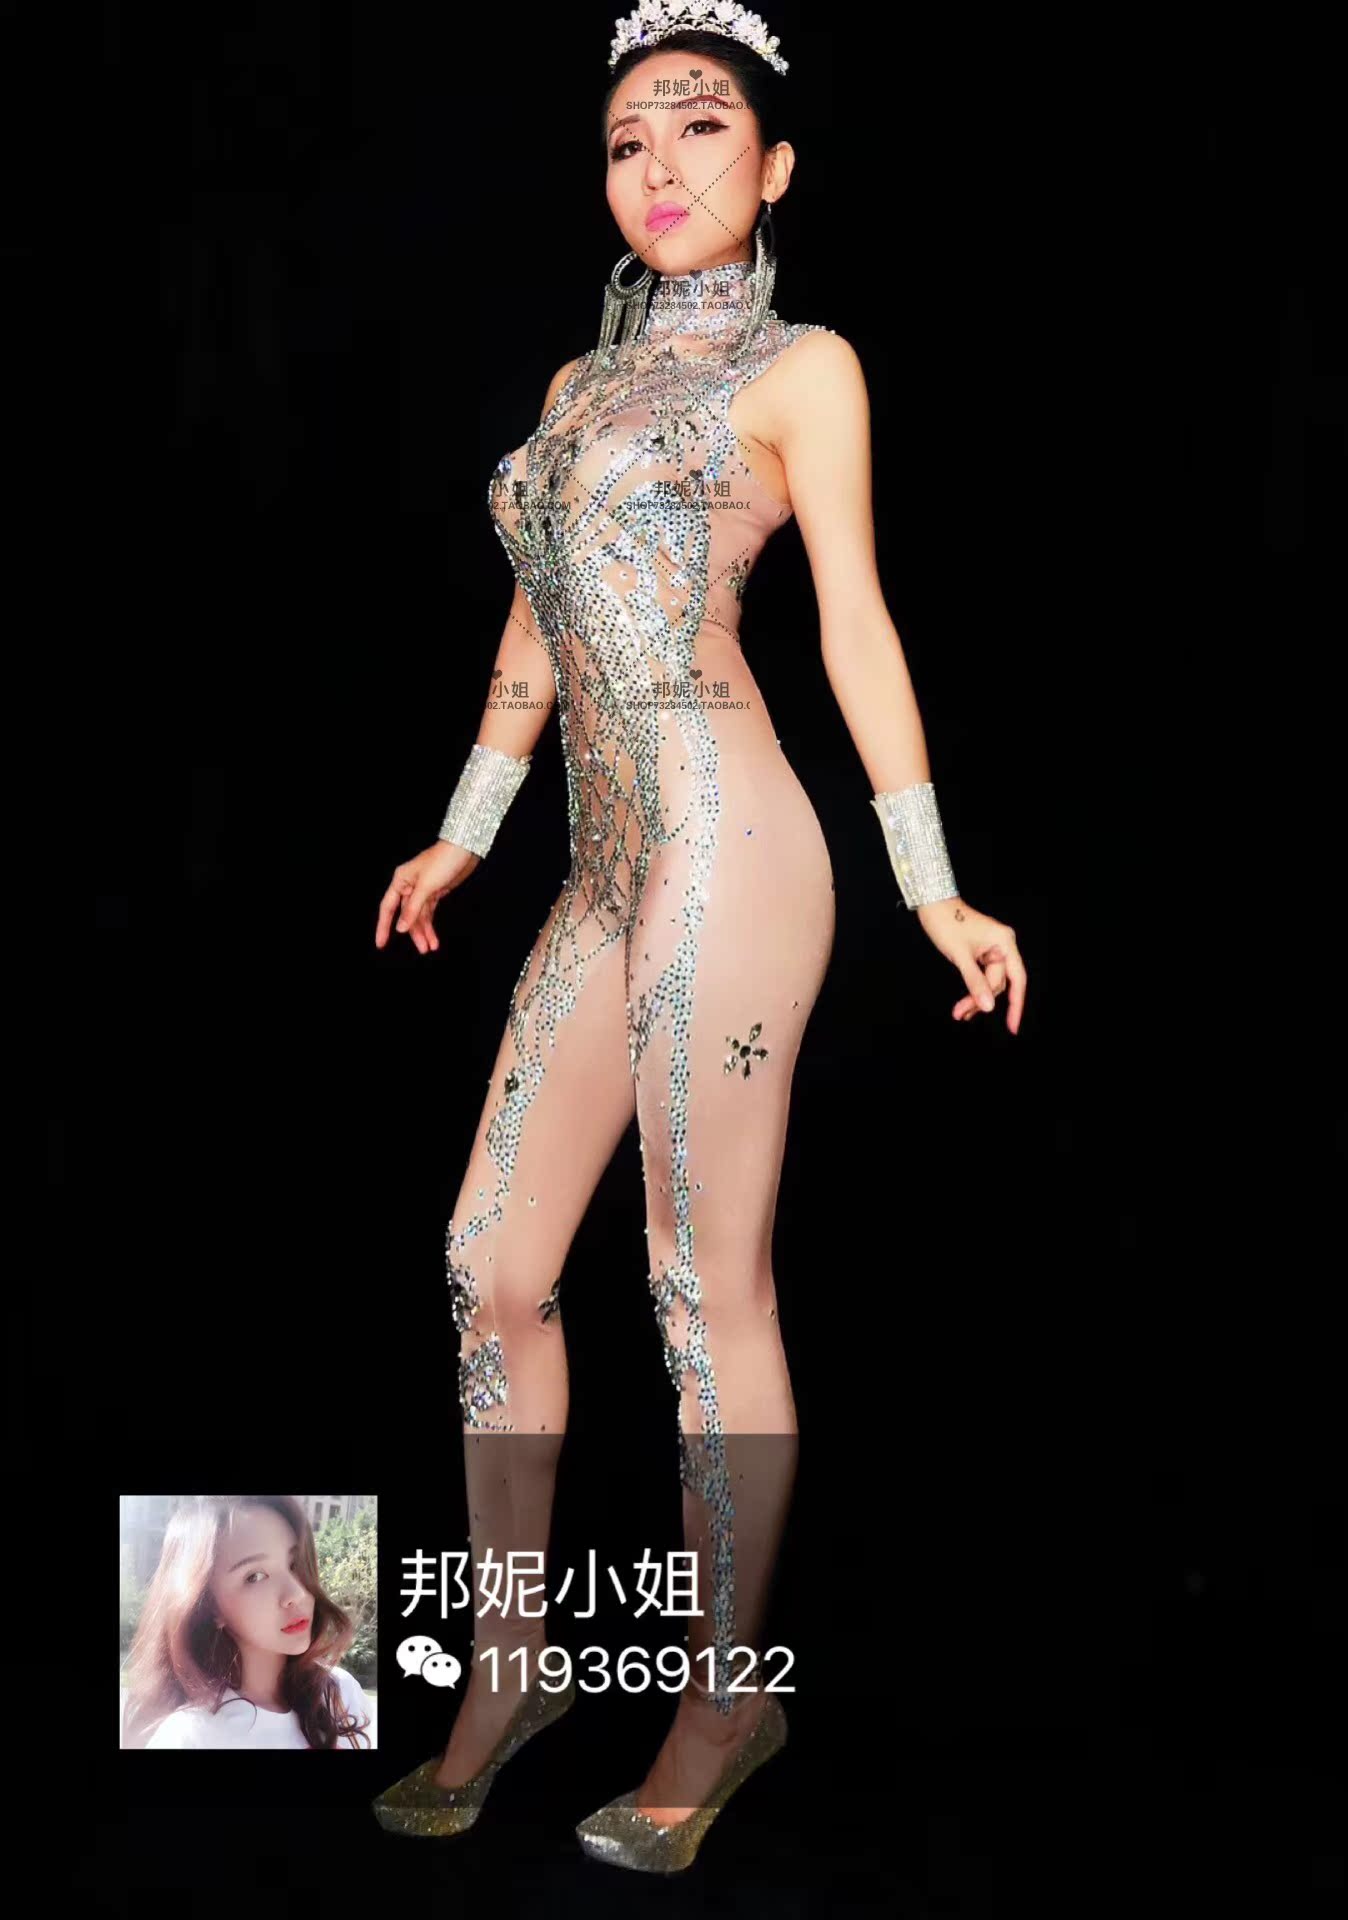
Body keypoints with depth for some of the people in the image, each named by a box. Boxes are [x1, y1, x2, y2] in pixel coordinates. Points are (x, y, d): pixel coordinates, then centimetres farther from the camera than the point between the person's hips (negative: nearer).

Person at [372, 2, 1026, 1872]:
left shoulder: (799, 367, 4)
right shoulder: (581, 381, 22)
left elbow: (856, 623, -1)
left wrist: (932, 889, -6)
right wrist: (460, 838, 29)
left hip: (723, 854, -7)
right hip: (603, 877, 7)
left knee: (709, 1294, -1)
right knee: (491, 1267, 6)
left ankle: (730, 1697, 15)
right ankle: (512, 1666, 21)